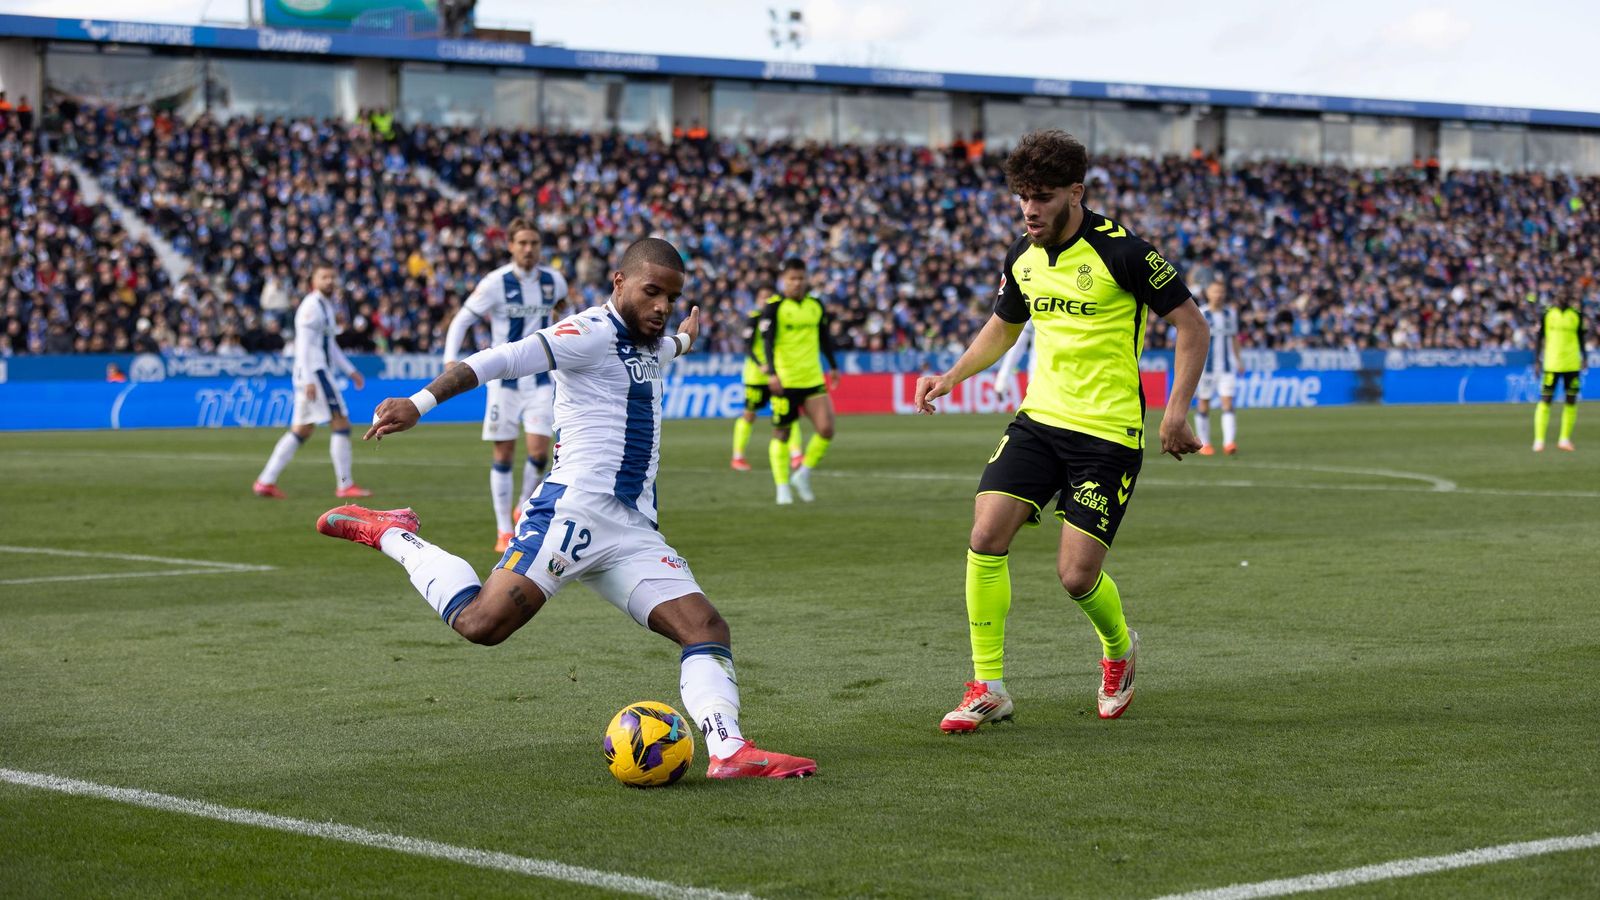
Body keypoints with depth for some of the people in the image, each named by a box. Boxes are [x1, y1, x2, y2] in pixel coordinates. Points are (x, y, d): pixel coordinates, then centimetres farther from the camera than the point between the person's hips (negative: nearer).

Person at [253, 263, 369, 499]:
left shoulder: (326, 305, 20)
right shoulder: (312, 306, -11)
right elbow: (303, 345, -18)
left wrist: (350, 371, 24)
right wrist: (309, 380, -24)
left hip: (318, 373, 10)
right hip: (313, 373, -10)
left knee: (301, 431, 10)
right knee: (341, 424, -8)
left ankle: (265, 481, 9)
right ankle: (345, 485, -5)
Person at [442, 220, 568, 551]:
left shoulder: (553, 281, 0)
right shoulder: (495, 282, -11)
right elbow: (461, 321, -9)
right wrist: (451, 360, -22)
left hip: (541, 379, 2)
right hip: (505, 378, -2)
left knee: (539, 451, -10)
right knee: (503, 453, 1)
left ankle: (525, 509, 16)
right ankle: (504, 532, 9)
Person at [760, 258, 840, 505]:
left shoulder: (815, 305, 10)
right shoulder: (774, 307, -6)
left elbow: (824, 337, 21)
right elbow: (768, 341, -12)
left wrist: (833, 366, 22)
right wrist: (771, 373, -22)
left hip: (813, 380, 4)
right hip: (784, 381, -4)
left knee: (826, 429, -9)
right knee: (782, 434, 2)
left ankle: (803, 474, 11)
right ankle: (782, 488, 12)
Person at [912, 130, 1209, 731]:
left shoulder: (1120, 252, -14)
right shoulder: (1022, 258, 6)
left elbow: (1190, 323, -7)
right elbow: (1003, 326, 25)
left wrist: (1176, 411, -15)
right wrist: (952, 376, 10)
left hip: (1108, 433, -5)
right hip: (1040, 417, 5)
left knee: (1077, 576, -8)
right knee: (986, 536, -13)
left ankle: (1119, 648, 28)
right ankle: (988, 689, -1)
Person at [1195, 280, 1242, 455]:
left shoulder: (1231, 314, 10)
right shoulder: (1200, 315, -2)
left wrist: (1237, 360, 13)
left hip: (1227, 366, 2)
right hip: (1206, 366, -2)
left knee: (1227, 401, -10)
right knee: (1203, 403, 4)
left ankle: (1229, 442, -18)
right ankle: (1203, 443, 14)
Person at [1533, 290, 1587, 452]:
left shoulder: (1576, 315, 7)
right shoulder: (1547, 314, 2)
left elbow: (1580, 338, 15)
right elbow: (1540, 338, 5)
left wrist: (1583, 358, 7)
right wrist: (1537, 361, 1)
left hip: (1572, 365, 2)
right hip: (1551, 364, -2)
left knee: (1571, 402, 2)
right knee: (1545, 401, -5)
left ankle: (1565, 439, 11)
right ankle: (1539, 440, -2)